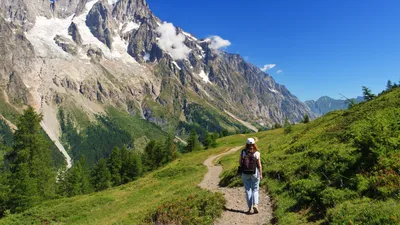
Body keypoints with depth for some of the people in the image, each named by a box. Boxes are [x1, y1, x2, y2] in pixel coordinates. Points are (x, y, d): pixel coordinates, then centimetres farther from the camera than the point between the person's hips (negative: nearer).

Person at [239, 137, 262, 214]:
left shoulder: (243, 152, -7)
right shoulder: (257, 153, -10)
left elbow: (240, 162, -3)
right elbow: (259, 165, -8)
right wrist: (261, 174, 0)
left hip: (245, 173, 1)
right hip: (255, 173, -1)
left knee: (248, 190, 11)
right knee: (255, 190, 12)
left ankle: (249, 208, 12)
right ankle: (255, 205, -7)